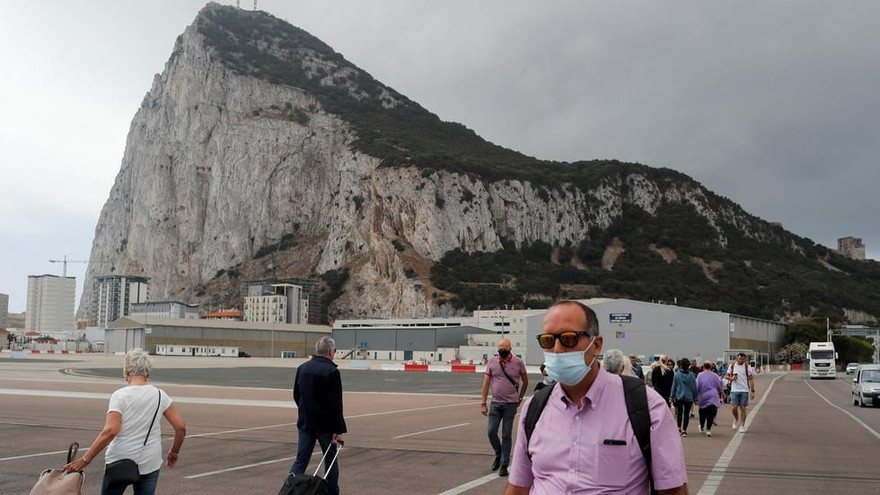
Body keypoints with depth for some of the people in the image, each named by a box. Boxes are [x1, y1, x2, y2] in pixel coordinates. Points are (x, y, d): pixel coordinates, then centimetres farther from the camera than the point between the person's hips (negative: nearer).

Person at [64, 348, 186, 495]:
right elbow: (180, 427, -2)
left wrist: (85, 460, -18)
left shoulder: (120, 395, -9)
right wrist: (174, 452, 13)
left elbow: (110, 431, -22)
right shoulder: (159, 395, 0)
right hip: (149, 465, 2)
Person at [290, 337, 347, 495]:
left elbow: (296, 395, 14)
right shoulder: (332, 371, -16)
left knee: (301, 460, 7)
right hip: (325, 424, -5)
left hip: (304, 422, 5)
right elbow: (336, 404, -18)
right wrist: (338, 430, -15)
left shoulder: (302, 368, 4)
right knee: (331, 460, 11)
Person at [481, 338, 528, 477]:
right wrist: (483, 404, -1)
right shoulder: (492, 362, 1)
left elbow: (525, 381, 12)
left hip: (510, 404, -2)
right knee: (491, 432, -2)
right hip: (495, 403, 2)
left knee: (506, 435, 1)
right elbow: (486, 383, 3)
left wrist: (520, 398, 14)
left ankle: (504, 465, 9)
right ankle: (499, 455, 24)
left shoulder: (518, 363, -2)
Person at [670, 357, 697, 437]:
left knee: (679, 413, 18)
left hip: (679, 397, 1)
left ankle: (679, 428, 18)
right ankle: (684, 430, 5)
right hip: (689, 397, -1)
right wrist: (695, 398, 6)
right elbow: (694, 387, -2)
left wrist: (673, 395, 7)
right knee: (686, 414, 7)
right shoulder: (691, 375, -9)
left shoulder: (677, 374, -9)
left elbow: (674, 385, -3)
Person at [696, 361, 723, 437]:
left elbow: (697, 387, -2)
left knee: (702, 414, 14)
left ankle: (702, 428, 29)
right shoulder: (715, 375, 4)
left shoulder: (700, 375, -1)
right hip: (713, 398, 0)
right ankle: (708, 429, -9)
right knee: (711, 414, -1)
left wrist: (696, 397, 9)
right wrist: (719, 396, 29)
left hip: (703, 398, 0)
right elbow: (719, 387, 12)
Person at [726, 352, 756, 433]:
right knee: (735, 407, -4)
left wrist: (752, 391, -5)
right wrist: (731, 378, -12)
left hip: (744, 390, -1)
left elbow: (751, 379, 1)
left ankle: (742, 426, 10)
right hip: (734, 390, 1)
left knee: (743, 408, 0)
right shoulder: (732, 366, 3)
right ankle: (736, 420, 25)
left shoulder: (747, 367, -1)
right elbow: (727, 376, 12)